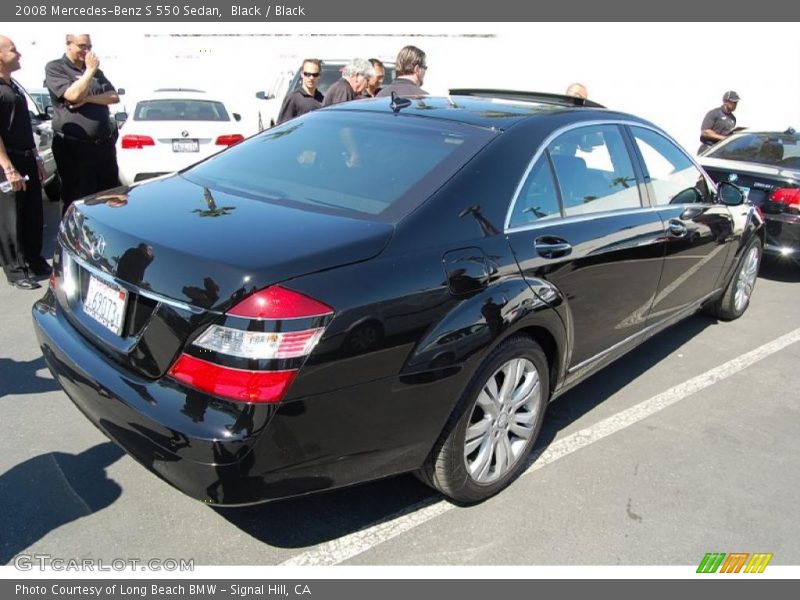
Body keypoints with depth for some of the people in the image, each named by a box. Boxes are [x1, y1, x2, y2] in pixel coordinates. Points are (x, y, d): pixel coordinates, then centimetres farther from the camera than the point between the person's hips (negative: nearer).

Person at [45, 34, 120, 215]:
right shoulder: (55, 68, -1)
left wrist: (88, 99, -10)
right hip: (74, 148, -6)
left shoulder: (96, 71, 18)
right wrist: (90, 71, -8)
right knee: (77, 200, 0)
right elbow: (73, 95, -16)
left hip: (104, 144, 6)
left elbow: (114, 97, 5)